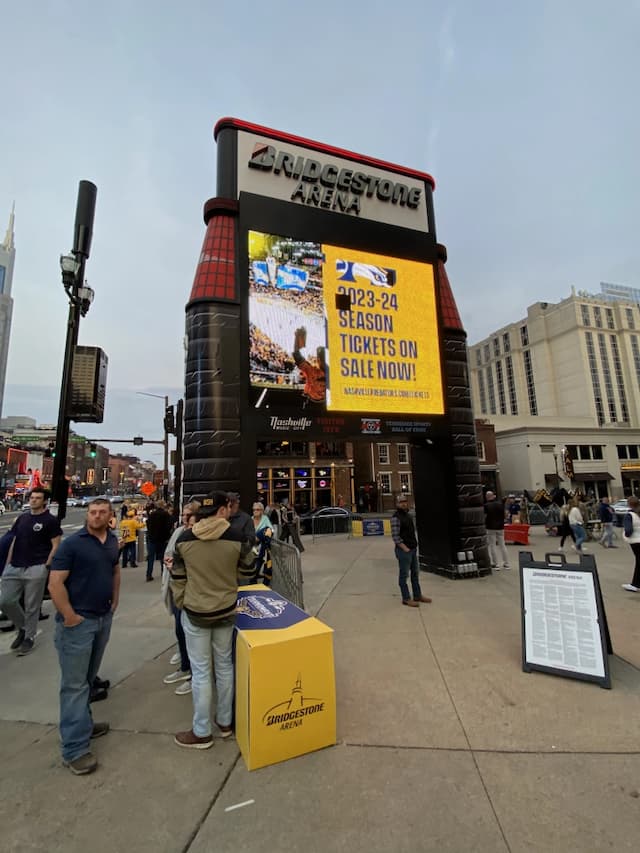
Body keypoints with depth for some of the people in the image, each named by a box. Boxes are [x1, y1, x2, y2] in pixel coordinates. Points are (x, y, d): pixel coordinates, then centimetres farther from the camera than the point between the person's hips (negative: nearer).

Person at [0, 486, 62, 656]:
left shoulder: (51, 520, -6)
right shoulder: (21, 518, 13)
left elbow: (56, 546, -7)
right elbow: (14, 542, 17)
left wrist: (45, 566, -13)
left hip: (36, 569, -6)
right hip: (14, 568, 6)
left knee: (32, 606, 3)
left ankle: (29, 637, 23)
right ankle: (22, 627, 30)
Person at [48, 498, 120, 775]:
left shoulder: (112, 541, 4)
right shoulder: (72, 543, -16)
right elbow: (55, 584, -17)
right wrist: (70, 617, -17)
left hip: (104, 618, 6)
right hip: (78, 621, -6)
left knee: (88, 677, 21)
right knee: (74, 683, 3)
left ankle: (84, 723, 38)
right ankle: (74, 749, 14)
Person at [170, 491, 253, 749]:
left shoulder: (184, 539, -11)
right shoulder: (237, 537, -16)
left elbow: (177, 578, -2)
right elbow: (247, 567, 2)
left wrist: (181, 604, 11)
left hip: (195, 613, 0)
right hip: (226, 611, 1)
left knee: (201, 671, 12)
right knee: (224, 665, 19)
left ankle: (201, 733, 27)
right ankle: (225, 722, 36)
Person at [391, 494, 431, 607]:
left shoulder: (408, 515, 11)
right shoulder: (396, 517, -16)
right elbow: (395, 536, -19)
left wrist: (415, 546, 11)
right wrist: (405, 549, -19)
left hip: (413, 549, 9)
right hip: (403, 551, -9)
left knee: (415, 573, 17)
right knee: (404, 575, 2)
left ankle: (417, 595, 30)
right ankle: (406, 598, 12)